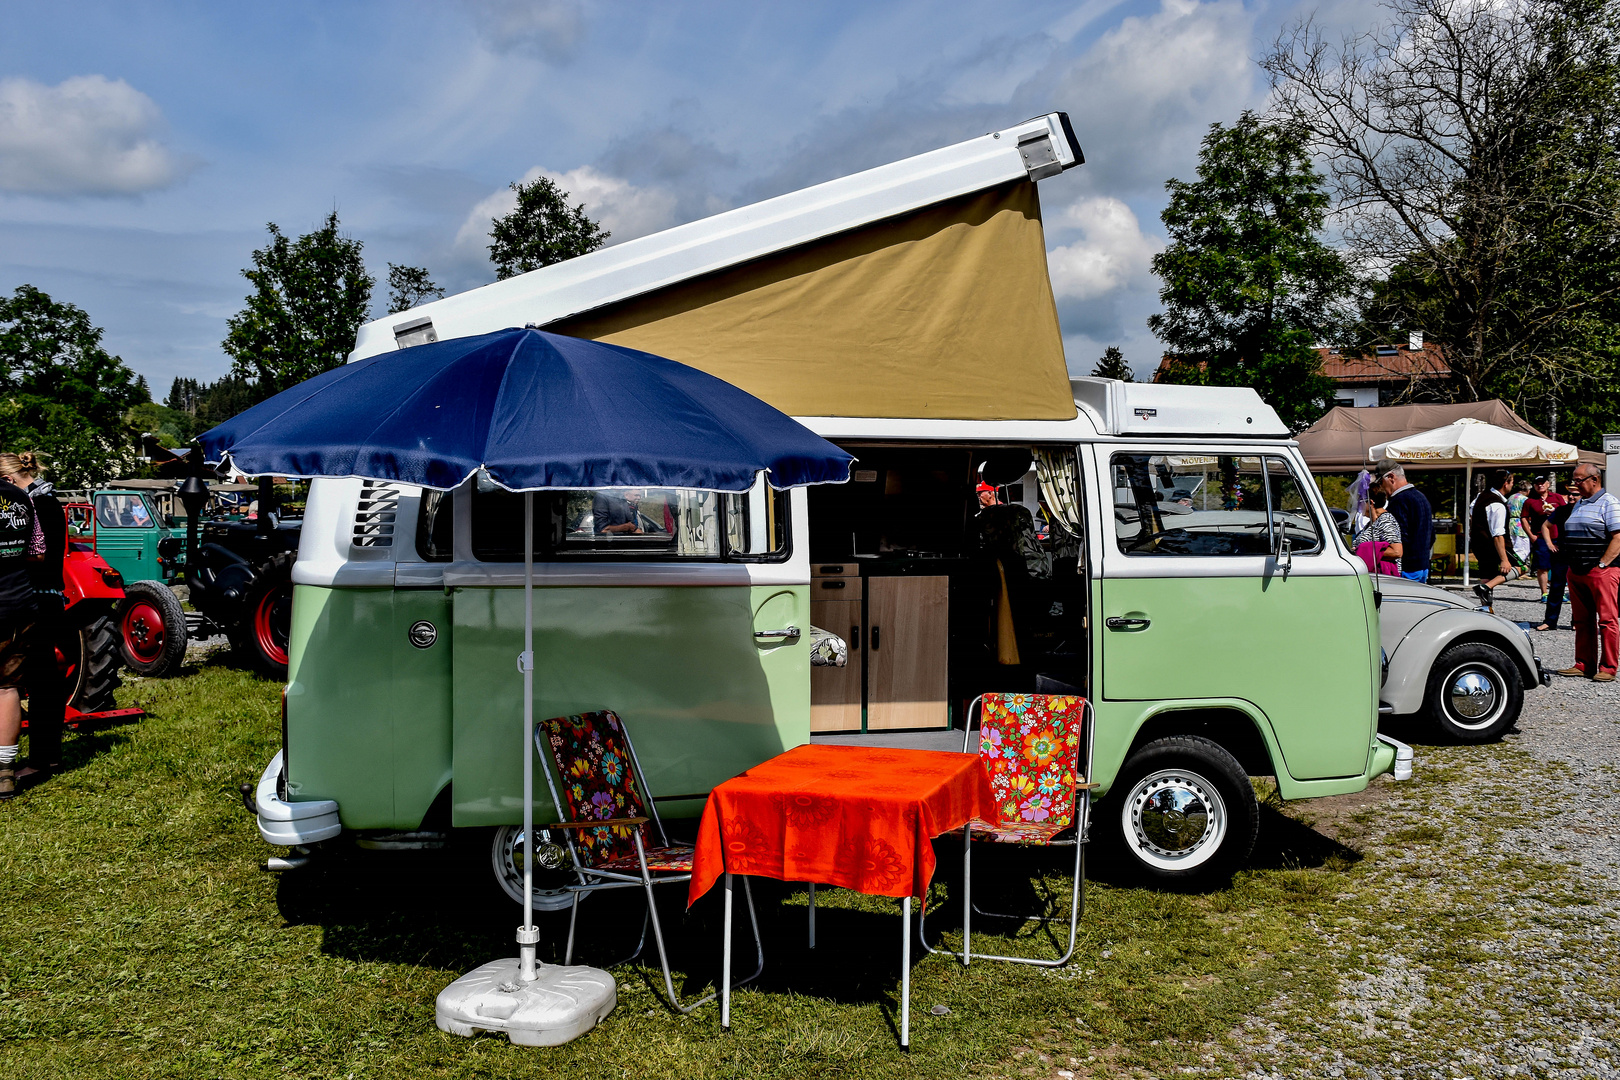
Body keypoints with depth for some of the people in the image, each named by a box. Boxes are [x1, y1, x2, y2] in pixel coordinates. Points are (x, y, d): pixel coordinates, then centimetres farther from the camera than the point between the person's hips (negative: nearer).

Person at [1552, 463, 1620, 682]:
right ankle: (1584, 665, 15)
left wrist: (1602, 565, -17)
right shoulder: (1578, 505, 20)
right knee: (1582, 621, 10)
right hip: (1576, 572, 8)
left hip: (1602, 572, -8)